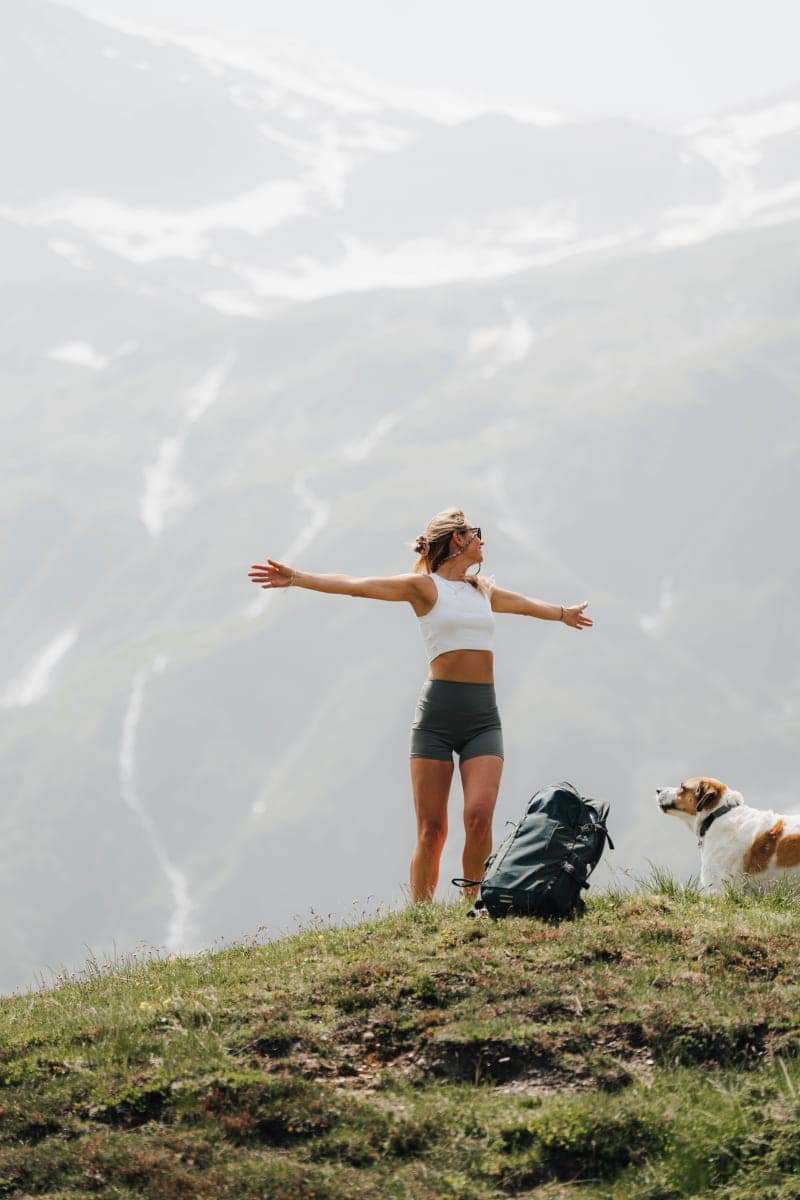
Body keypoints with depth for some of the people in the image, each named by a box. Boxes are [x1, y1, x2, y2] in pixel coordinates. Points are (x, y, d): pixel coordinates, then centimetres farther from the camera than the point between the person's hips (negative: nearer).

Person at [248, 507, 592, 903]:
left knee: (479, 817, -14)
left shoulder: (483, 590, 20)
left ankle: (471, 903, 0)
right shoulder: (424, 586, 2)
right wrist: (296, 578, -21)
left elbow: (528, 605, 41)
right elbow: (356, 585, -9)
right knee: (431, 829, -6)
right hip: (437, 711, -4)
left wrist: (563, 613, 59)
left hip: (483, 717, 4)